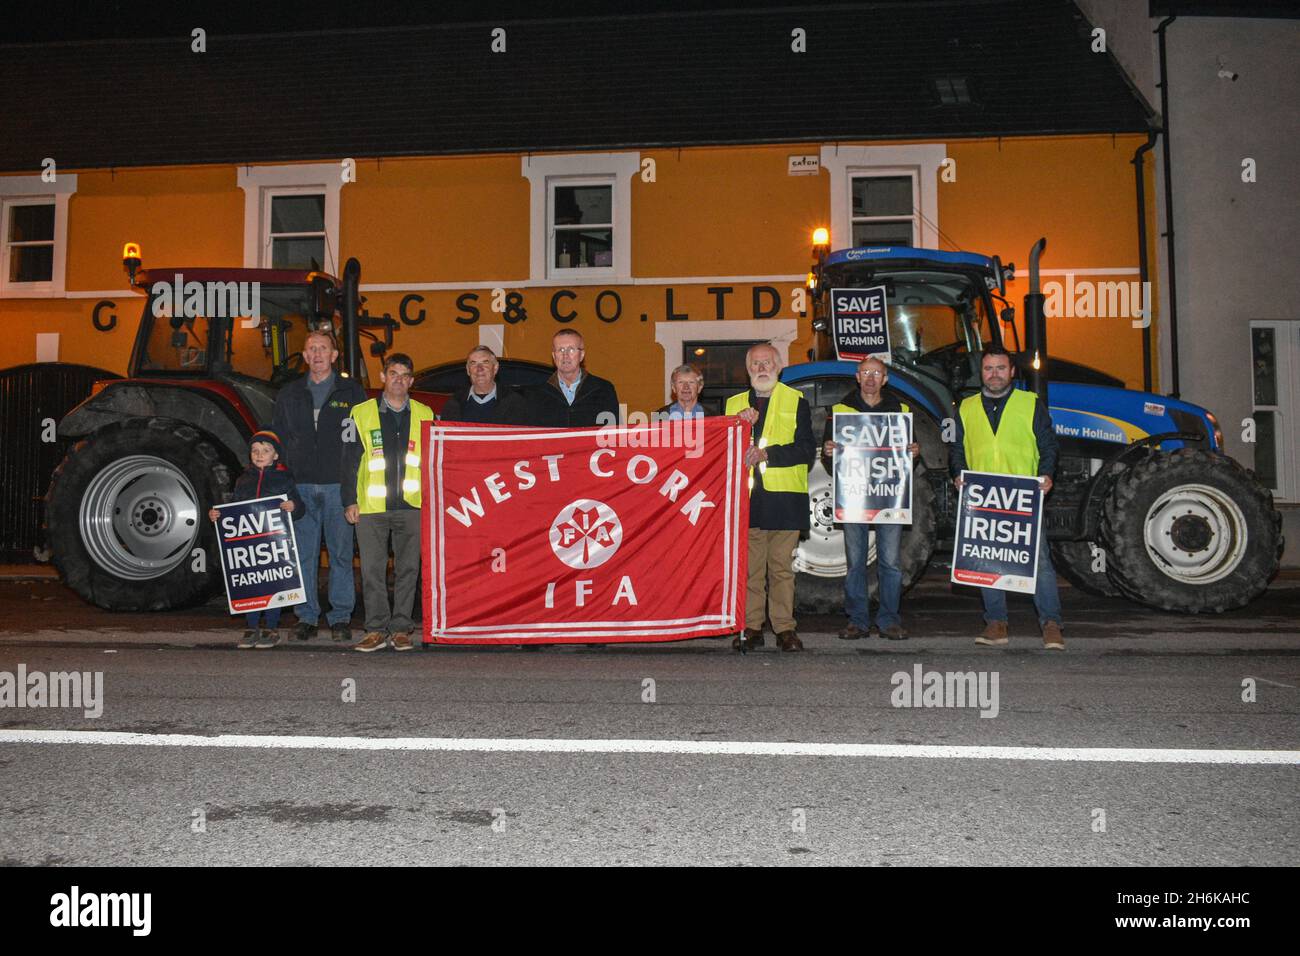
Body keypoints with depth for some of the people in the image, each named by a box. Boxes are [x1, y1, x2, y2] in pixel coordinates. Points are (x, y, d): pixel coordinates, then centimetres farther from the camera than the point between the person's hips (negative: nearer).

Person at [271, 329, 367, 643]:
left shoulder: (352, 392, 7)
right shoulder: (289, 394, 15)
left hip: (339, 485, -2)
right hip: (300, 485, 2)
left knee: (341, 552, 1)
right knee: (304, 554, 4)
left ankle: (341, 617, 9)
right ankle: (307, 616, 12)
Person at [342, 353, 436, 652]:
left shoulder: (424, 415, 10)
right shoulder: (362, 413, 7)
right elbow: (350, 460, 6)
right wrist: (350, 500, 1)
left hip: (412, 506, 1)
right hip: (371, 506, -1)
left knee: (408, 568, 4)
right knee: (372, 569, 0)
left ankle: (401, 628, 13)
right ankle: (377, 629, 9)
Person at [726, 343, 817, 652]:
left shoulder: (795, 401, 8)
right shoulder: (734, 403, 17)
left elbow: (807, 449, -2)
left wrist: (766, 453, -13)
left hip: (784, 496, -2)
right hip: (746, 498, 2)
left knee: (782, 566, 1)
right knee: (749, 566, 3)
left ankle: (785, 628, 6)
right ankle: (751, 627, 9)